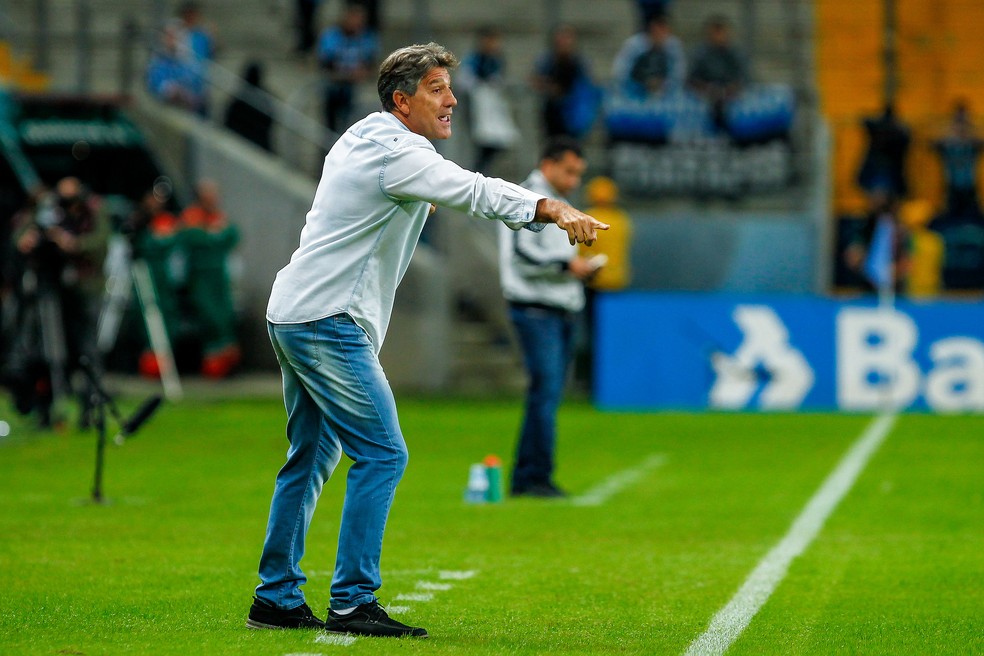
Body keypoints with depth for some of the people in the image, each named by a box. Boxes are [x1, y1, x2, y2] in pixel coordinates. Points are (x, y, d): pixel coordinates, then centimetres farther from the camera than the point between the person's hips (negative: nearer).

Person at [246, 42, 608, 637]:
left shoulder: (361, 139, 16)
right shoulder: (396, 154, -14)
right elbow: (476, 192, -28)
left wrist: (413, 201, 27)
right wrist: (553, 209, -38)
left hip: (293, 317, 10)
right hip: (327, 320, -10)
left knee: (313, 456, 15)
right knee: (381, 453, -10)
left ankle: (276, 599, 18)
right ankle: (353, 604, -12)